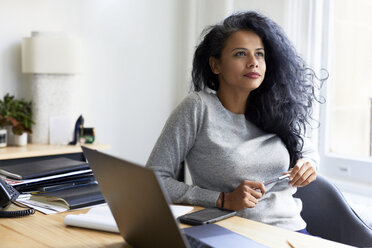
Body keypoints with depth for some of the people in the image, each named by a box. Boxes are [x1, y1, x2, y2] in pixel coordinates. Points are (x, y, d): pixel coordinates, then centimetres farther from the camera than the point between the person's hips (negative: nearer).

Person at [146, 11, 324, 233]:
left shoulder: (277, 109, 6)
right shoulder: (198, 108, -8)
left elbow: (308, 152, 24)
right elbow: (154, 179, -10)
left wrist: (308, 166, 0)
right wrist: (224, 200, -15)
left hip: (292, 229, 5)